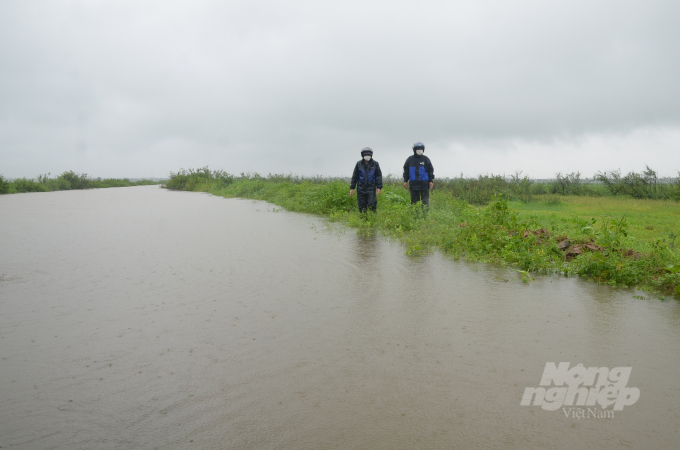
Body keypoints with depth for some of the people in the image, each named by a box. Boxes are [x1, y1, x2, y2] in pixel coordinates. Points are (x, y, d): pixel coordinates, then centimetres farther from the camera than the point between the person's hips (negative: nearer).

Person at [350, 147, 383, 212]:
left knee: (372, 205, -8)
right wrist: (352, 188, 5)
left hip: (371, 188, -1)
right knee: (362, 207, 4)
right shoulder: (359, 163, 4)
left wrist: (379, 187, -3)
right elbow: (355, 176, 9)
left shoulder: (375, 164, 3)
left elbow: (379, 176, 5)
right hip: (361, 188, 1)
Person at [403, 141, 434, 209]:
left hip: (424, 184, -1)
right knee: (414, 201, 5)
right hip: (413, 184, 1)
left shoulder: (426, 159, 6)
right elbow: (406, 171, 11)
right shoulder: (410, 159, 8)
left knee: (425, 201, -2)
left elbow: (430, 170, 6)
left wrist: (431, 181, -2)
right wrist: (405, 181, 5)